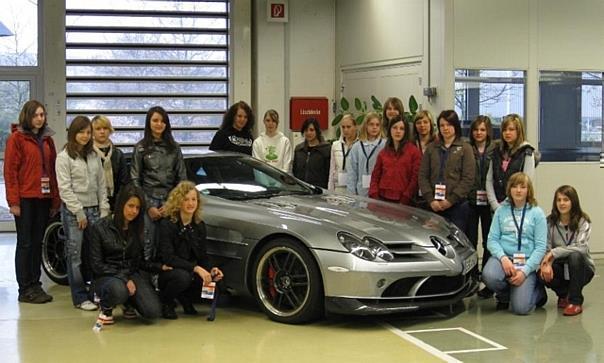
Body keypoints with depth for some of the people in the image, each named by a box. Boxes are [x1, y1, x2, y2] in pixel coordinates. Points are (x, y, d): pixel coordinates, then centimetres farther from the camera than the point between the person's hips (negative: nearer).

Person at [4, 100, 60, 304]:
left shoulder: (47, 139, 14)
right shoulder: (17, 138, -3)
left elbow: (52, 170, 13)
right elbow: (10, 171, -8)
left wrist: (55, 200, 8)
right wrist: (13, 201, -14)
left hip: (44, 199, 5)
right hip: (25, 199, -5)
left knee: (37, 243, 10)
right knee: (25, 243, 0)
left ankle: (35, 285, 17)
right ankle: (25, 290, 5)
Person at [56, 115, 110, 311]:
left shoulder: (94, 156, 13)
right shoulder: (64, 157, -3)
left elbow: (101, 185, 14)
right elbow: (64, 188, -9)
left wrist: (103, 210, 5)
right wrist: (79, 212, -12)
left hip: (93, 209, 5)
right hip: (73, 212, -5)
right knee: (76, 256, -2)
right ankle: (80, 298, 3)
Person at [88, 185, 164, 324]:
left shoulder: (137, 228, 9)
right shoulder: (99, 228, -6)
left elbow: (140, 261, 12)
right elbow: (96, 265, -9)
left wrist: (160, 267, -7)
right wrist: (123, 279, -19)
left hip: (133, 274, 4)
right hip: (107, 277, -4)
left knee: (153, 311, -20)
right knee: (117, 289, -41)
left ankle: (129, 302, 13)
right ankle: (106, 308, -4)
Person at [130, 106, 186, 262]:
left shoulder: (174, 148, 11)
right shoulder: (141, 148, 5)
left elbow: (182, 178, 10)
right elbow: (135, 180, 3)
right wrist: (148, 207, -5)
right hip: (148, 201, -2)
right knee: (147, 246, -7)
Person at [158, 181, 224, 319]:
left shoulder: (200, 226, 2)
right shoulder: (167, 224, -15)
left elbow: (202, 256, 5)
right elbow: (168, 257, -24)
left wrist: (211, 270, -17)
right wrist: (195, 268, -34)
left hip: (190, 270, 5)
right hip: (166, 271, -5)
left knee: (214, 278, -22)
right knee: (182, 276, -38)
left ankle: (185, 298, 7)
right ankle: (165, 302, -6)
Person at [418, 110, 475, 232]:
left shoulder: (465, 148, 3)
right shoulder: (431, 148, 13)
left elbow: (468, 179, -4)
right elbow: (423, 176, 7)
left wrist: (451, 200, -10)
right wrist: (431, 200, -5)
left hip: (457, 205, -2)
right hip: (433, 205, 3)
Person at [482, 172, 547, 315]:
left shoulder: (537, 213, 2)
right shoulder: (501, 210, 8)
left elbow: (540, 247, -3)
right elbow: (492, 239, 2)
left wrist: (525, 271, -15)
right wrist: (503, 258, -17)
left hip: (526, 261, -2)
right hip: (503, 256, 2)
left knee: (521, 307, -19)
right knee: (489, 275, -35)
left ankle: (537, 290, 19)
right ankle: (504, 295, 4)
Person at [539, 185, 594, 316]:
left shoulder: (583, 222, -12)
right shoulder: (550, 222, -4)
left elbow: (581, 248, -26)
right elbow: (545, 248, -9)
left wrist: (554, 252, -33)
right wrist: (546, 263, -31)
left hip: (580, 267, -2)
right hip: (560, 267, 3)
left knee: (575, 256, -36)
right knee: (542, 274, -30)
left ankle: (576, 301, -20)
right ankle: (563, 294, 6)